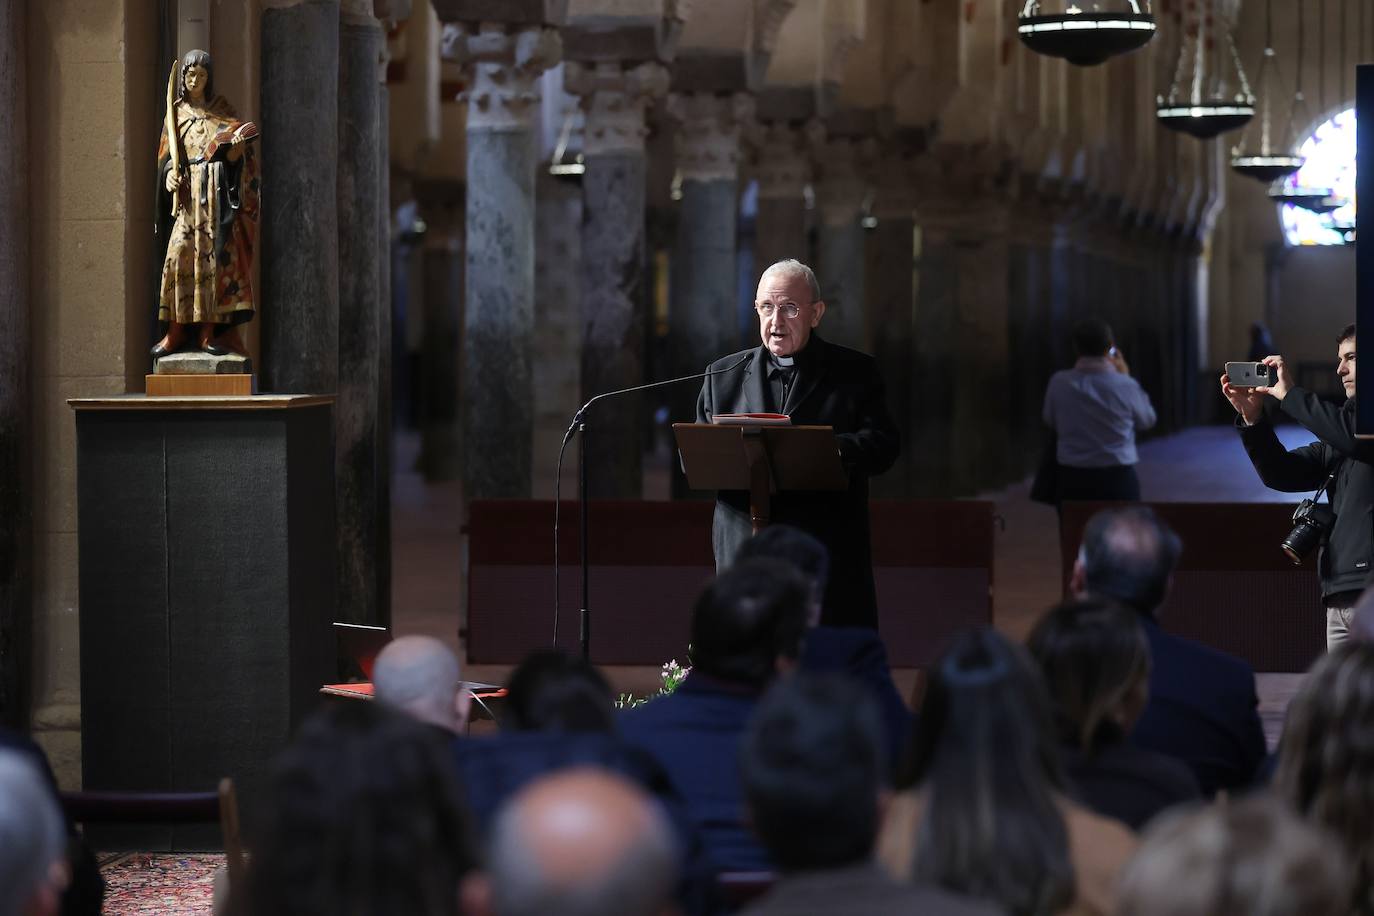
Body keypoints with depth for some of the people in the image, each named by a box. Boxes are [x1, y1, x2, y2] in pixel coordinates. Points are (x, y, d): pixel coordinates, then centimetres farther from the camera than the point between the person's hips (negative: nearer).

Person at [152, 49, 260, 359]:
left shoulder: (221, 109, 9)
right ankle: (177, 331, -6)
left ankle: (208, 331, -4)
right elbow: (166, 155, 12)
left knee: (214, 256, -6)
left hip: (217, 193, -1)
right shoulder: (176, 112, 13)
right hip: (188, 192, 1)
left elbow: (234, 154, 2)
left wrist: (237, 144, -21)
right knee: (180, 255, -9)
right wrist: (170, 175, -8)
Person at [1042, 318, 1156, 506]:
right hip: (1117, 479, -2)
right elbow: (1147, 420, 9)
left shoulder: (1059, 383, -6)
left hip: (1072, 479, 2)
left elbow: (1050, 420, 12)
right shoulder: (1124, 386, -10)